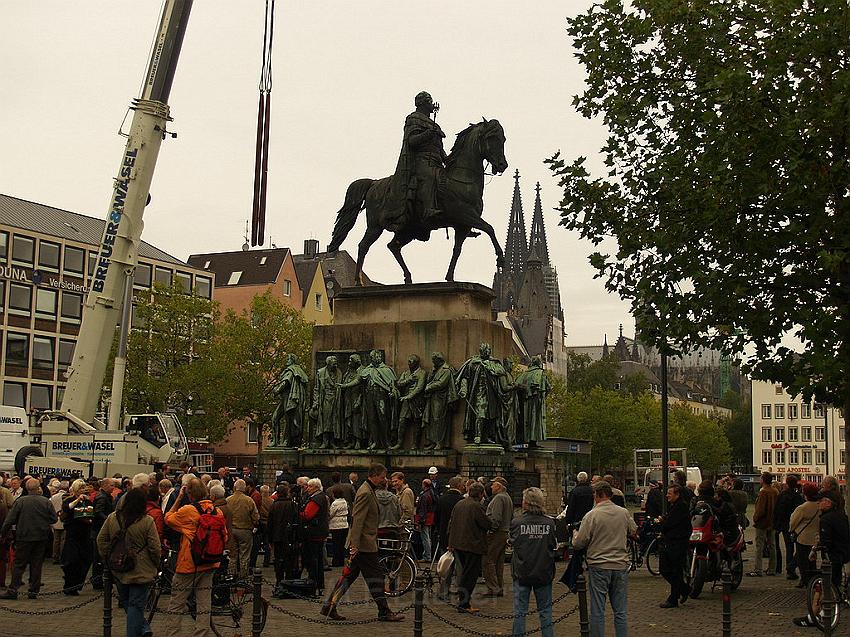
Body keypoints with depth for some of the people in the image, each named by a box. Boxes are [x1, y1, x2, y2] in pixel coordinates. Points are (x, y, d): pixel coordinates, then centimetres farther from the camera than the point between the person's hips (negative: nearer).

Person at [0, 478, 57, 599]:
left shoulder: (20, 501, -7)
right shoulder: (46, 502, -4)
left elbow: (10, 520, -6)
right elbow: (54, 519, 0)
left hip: (24, 537, -2)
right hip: (41, 538, 2)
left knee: (19, 564, 4)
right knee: (36, 564, 7)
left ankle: (13, 590, 0)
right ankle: (34, 590, 8)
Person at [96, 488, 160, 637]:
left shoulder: (112, 518, -4)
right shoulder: (147, 521, -15)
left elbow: (101, 540, 4)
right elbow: (155, 548, -13)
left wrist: (107, 558, 16)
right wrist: (157, 565, 4)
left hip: (119, 570, 3)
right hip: (141, 571, -3)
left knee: (126, 601, 20)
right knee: (136, 605, 5)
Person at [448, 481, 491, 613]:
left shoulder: (459, 504, 10)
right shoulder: (475, 506, -16)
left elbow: (451, 524, 16)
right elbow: (488, 524, -15)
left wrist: (451, 543, 22)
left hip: (457, 544, 8)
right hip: (472, 545, -8)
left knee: (464, 572, 22)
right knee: (469, 575, -1)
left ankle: (463, 598, 29)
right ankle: (464, 604, 0)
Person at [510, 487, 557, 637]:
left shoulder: (516, 523, -14)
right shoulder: (549, 523, -10)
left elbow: (512, 543, -2)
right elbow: (554, 545, -1)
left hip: (522, 573, -1)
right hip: (544, 573, 1)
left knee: (520, 612, 9)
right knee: (545, 611, 13)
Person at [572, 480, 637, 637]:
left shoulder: (591, 515, -12)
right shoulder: (624, 513, 0)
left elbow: (578, 543, -9)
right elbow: (633, 531, 20)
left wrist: (575, 534, 12)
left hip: (598, 567, -3)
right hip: (621, 565, 3)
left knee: (597, 611, 4)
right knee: (621, 611, 11)